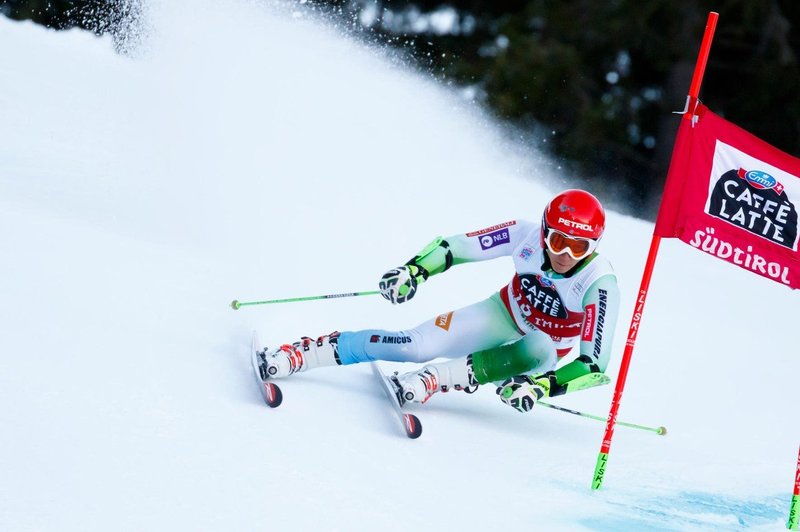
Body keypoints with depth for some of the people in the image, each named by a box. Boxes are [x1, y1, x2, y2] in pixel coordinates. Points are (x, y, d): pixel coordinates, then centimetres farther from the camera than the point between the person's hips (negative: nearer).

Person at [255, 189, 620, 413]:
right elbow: (456, 247, -10)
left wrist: (542, 386, -45)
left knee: (539, 352, -40)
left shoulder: (600, 285, -31)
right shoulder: (527, 235, -23)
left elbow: (594, 364, -33)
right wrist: (415, 270, -27)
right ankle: (292, 355, -15)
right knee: (416, 346, -21)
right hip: (503, 315, 2)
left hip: (542, 349, -2)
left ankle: (430, 380, -36)